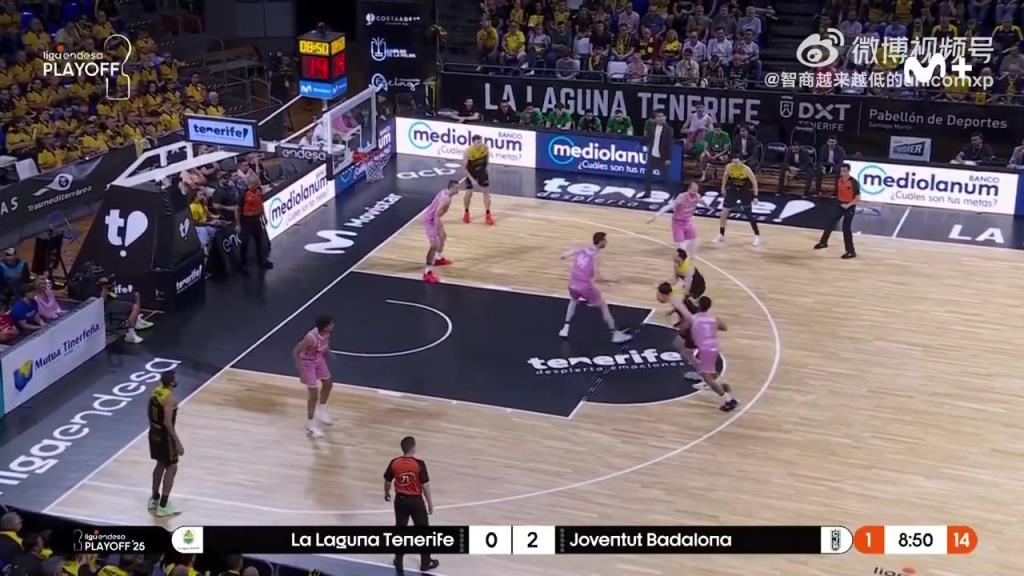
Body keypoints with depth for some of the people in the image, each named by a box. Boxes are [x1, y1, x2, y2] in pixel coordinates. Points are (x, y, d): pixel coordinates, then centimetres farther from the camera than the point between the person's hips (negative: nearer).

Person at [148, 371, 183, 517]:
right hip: (165, 435, -9)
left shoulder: (156, 391, 3)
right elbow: (168, 422, -26)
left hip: (154, 432, 9)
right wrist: (177, 442, -22)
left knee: (161, 464, 23)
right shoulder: (170, 398, -24)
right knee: (171, 468, 2)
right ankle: (163, 507, 4)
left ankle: (154, 499, 33)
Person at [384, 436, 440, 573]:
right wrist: (430, 503, -2)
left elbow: (387, 481, 6)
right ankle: (426, 562, 18)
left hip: (400, 500, 3)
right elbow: (425, 485, -13)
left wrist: (387, 494, 26)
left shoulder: (394, 463, -8)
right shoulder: (419, 464, -18)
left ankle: (398, 560, 26)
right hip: (415, 501, -3)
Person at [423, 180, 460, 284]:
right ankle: (427, 273, -14)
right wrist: (440, 231, -27)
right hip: (430, 220, -11)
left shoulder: (445, 192, 3)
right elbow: (437, 216, -29)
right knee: (434, 246, -14)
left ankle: (439, 258, 50)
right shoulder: (446, 199, -28)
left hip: (432, 217, 11)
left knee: (443, 236, 30)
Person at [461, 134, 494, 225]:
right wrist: (472, 179, -29)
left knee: (486, 191, -1)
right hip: (471, 171, -3)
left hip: (482, 170, 3)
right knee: (469, 193, 1)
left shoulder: (485, 147, -21)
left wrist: (486, 165, 5)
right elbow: (464, 167, -24)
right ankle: (466, 213, 28)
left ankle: (488, 215, 6)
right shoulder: (468, 151, -31)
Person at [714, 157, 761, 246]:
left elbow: (754, 181, -16)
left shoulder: (746, 169, -24)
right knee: (724, 212, -1)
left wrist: (755, 196, -17)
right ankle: (721, 235, 13)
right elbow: (725, 176, 6)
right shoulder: (728, 167, -16)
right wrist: (723, 188, 9)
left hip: (745, 192, -3)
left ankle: (757, 236, 16)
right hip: (732, 190, 3)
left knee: (749, 215, 1)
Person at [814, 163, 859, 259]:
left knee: (846, 229, -10)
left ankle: (851, 252, -3)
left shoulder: (853, 182, -20)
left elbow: (858, 198, -19)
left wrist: (848, 205, -25)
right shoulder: (839, 181, -1)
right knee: (830, 223, 12)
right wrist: (838, 201, 14)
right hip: (840, 205, 7)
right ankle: (823, 242, 31)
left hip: (849, 207, -7)